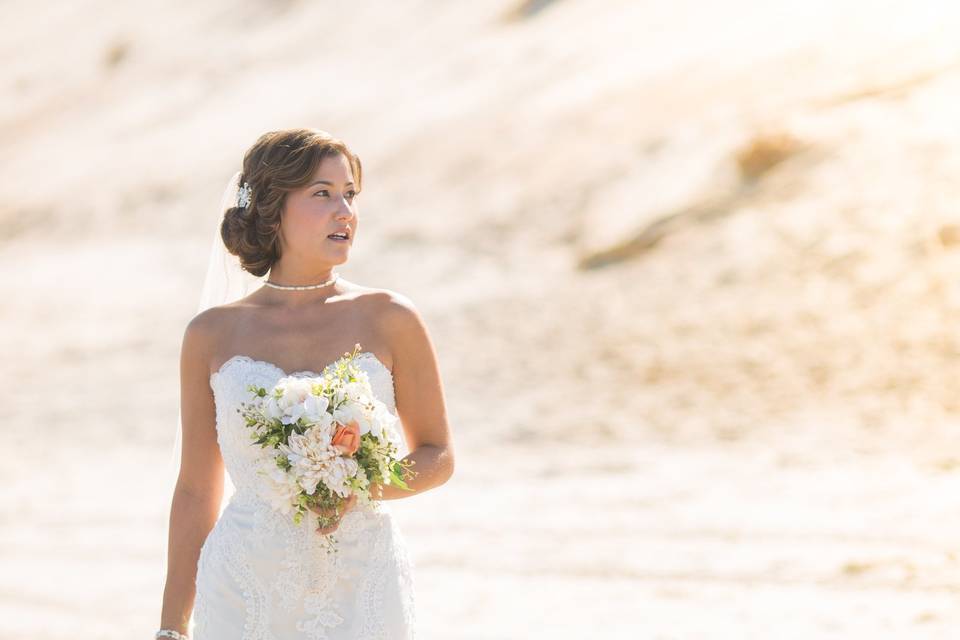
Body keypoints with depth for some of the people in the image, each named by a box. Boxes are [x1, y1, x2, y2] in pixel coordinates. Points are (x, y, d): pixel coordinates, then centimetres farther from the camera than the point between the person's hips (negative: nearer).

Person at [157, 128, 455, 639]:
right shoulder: (212, 335, 3)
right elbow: (196, 491, 9)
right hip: (244, 592, 1)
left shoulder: (388, 320, 0)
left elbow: (437, 457, 8)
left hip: (362, 588, 0)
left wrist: (363, 487, -12)